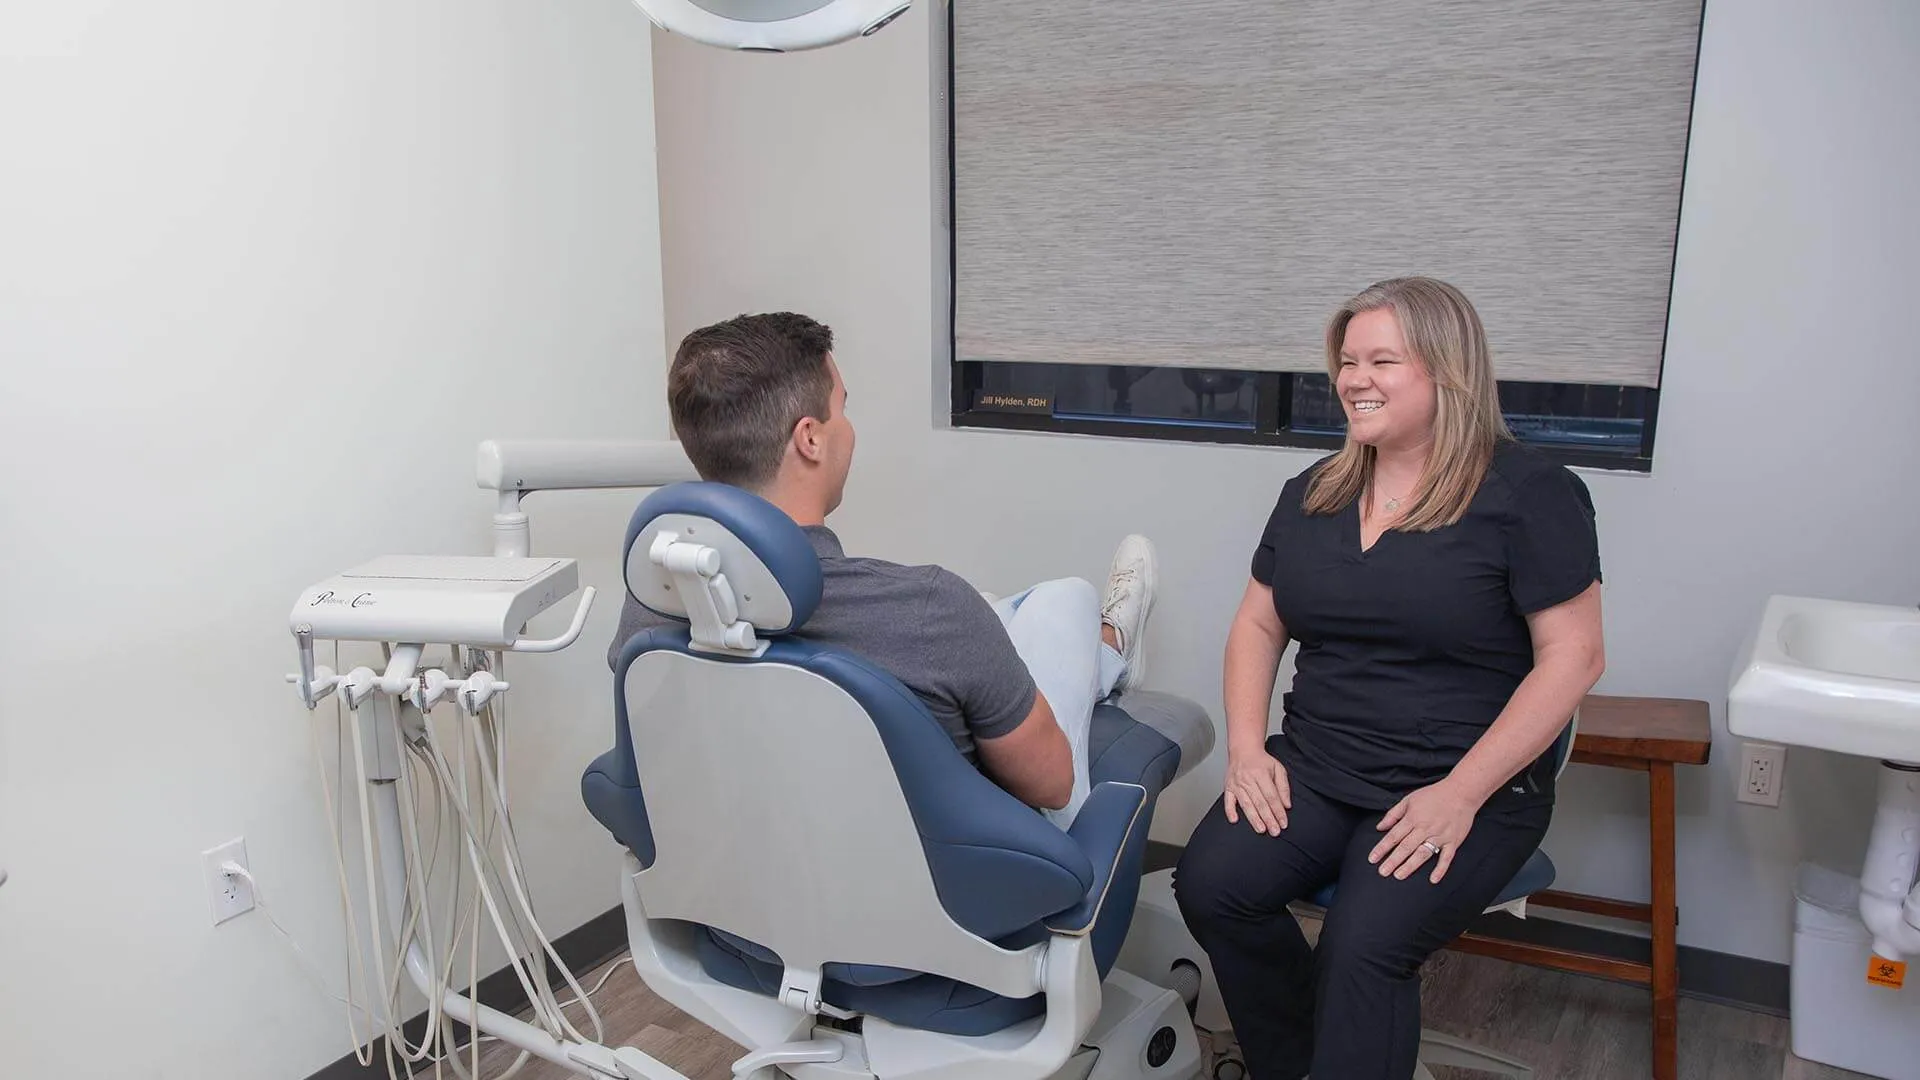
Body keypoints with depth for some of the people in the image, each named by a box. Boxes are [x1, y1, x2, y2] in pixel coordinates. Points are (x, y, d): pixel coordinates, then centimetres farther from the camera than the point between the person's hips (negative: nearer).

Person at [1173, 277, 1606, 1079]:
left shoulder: (1527, 494, -5)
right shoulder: (1312, 493, 12)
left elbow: (1574, 655, -10)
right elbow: (1257, 625, 15)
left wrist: (1459, 793, -16)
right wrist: (1246, 746, -2)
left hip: (1466, 789, -4)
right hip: (1313, 772, 5)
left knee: (1364, 947, -28)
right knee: (1210, 884, -19)